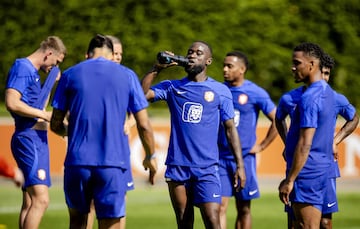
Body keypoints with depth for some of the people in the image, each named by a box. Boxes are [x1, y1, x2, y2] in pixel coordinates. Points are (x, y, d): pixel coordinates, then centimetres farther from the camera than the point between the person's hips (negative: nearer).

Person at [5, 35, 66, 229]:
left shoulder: (32, 72, 20)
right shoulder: (22, 68, -10)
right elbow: (12, 103, -23)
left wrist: (50, 83, 23)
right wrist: (45, 115, -18)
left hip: (37, 140, 11)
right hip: (29, 139, -11)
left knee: (30, 203, 9)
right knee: (41, 199, -20)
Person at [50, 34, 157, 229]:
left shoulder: (70, 75, 6)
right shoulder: (127, 75, 4)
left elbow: (55, 125, 8)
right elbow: (144, 125, 2)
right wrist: (150, 157, 18)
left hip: (77, 162, 1)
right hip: (113, 164, -1)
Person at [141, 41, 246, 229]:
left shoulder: (220, 91, 7)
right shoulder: (172, 87, 9)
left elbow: (230, 129, 7)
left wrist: (240, 165, 2)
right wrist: (156, 69, -10)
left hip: (207, 169, -2)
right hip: (177, 166, 2)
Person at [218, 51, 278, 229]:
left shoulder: (255, 93, -4)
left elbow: (277, 121, -2)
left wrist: (262, 146, -4)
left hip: (244, 159, -2)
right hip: (220, 157, 2)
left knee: (243, 209, 7)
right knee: (220, 206, -6)